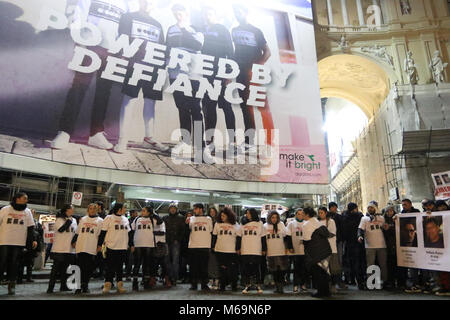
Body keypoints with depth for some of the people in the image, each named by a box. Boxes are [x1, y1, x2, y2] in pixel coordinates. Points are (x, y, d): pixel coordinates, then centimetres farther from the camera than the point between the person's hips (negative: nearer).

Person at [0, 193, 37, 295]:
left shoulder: (27, 212, 8)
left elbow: (30, 228, 8)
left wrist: (33, 240, 1)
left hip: (19, 242, 1)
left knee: (13, 263, 3)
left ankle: (11, 285, 11)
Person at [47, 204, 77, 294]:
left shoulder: (74, 220, 16)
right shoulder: (59, 219, -4)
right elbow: (61, 229, -20)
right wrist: (69, 221, -15)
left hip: (70, 249, 6)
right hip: (59, 249, -6)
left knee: (65, 268, 12)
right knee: (56, 268, -3)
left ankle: (63, 286, 20)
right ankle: (50, 287, 3)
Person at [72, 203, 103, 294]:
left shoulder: (100, 221, 6)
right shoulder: (83, 219, 15)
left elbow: (101, 234, 1)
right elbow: (77, 232, 19)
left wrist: (99, 245, -7)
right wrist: (73, 241, 14)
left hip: (92, 249, -2)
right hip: (80, 247, 2)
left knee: (89, 268, 2)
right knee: (80, 267, 2)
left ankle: (85, 285, 15)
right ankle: (79, 286, 10)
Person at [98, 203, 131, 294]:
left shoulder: (125, 219, 15)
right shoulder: (109, 218, -2)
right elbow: (103, 232, -4)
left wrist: (129, 244, 17)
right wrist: (100, 244, -7)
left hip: (122, 247, 5)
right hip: (111, 246, -5)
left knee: (120, 267, 8)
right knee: (110, 267, 0)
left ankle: (120, 285, 14)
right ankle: (107, 285, 9)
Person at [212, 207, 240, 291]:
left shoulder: (235, 225, 4)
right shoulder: (217, 224, 9)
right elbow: (214, 236, 12)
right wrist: (213, 246, 6)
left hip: (232, 251, -1)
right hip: (220, 250, 1)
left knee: (233, 269, 2)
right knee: (222, 269, 5)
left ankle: (234, 286, 16)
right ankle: (222, 285, 16)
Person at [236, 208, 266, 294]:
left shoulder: (259, 224, 5)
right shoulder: (243, 224, 11)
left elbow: (263, 238, 5)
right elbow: (239, 237, 13)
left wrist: (264, 249, 2)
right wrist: (238, 248, 7)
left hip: (256, 251, -2)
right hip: (245, 251, 2)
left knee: (257, 269, 2)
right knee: (245, 269, 4)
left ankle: (258, 285, 16)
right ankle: (247, 285, 17)